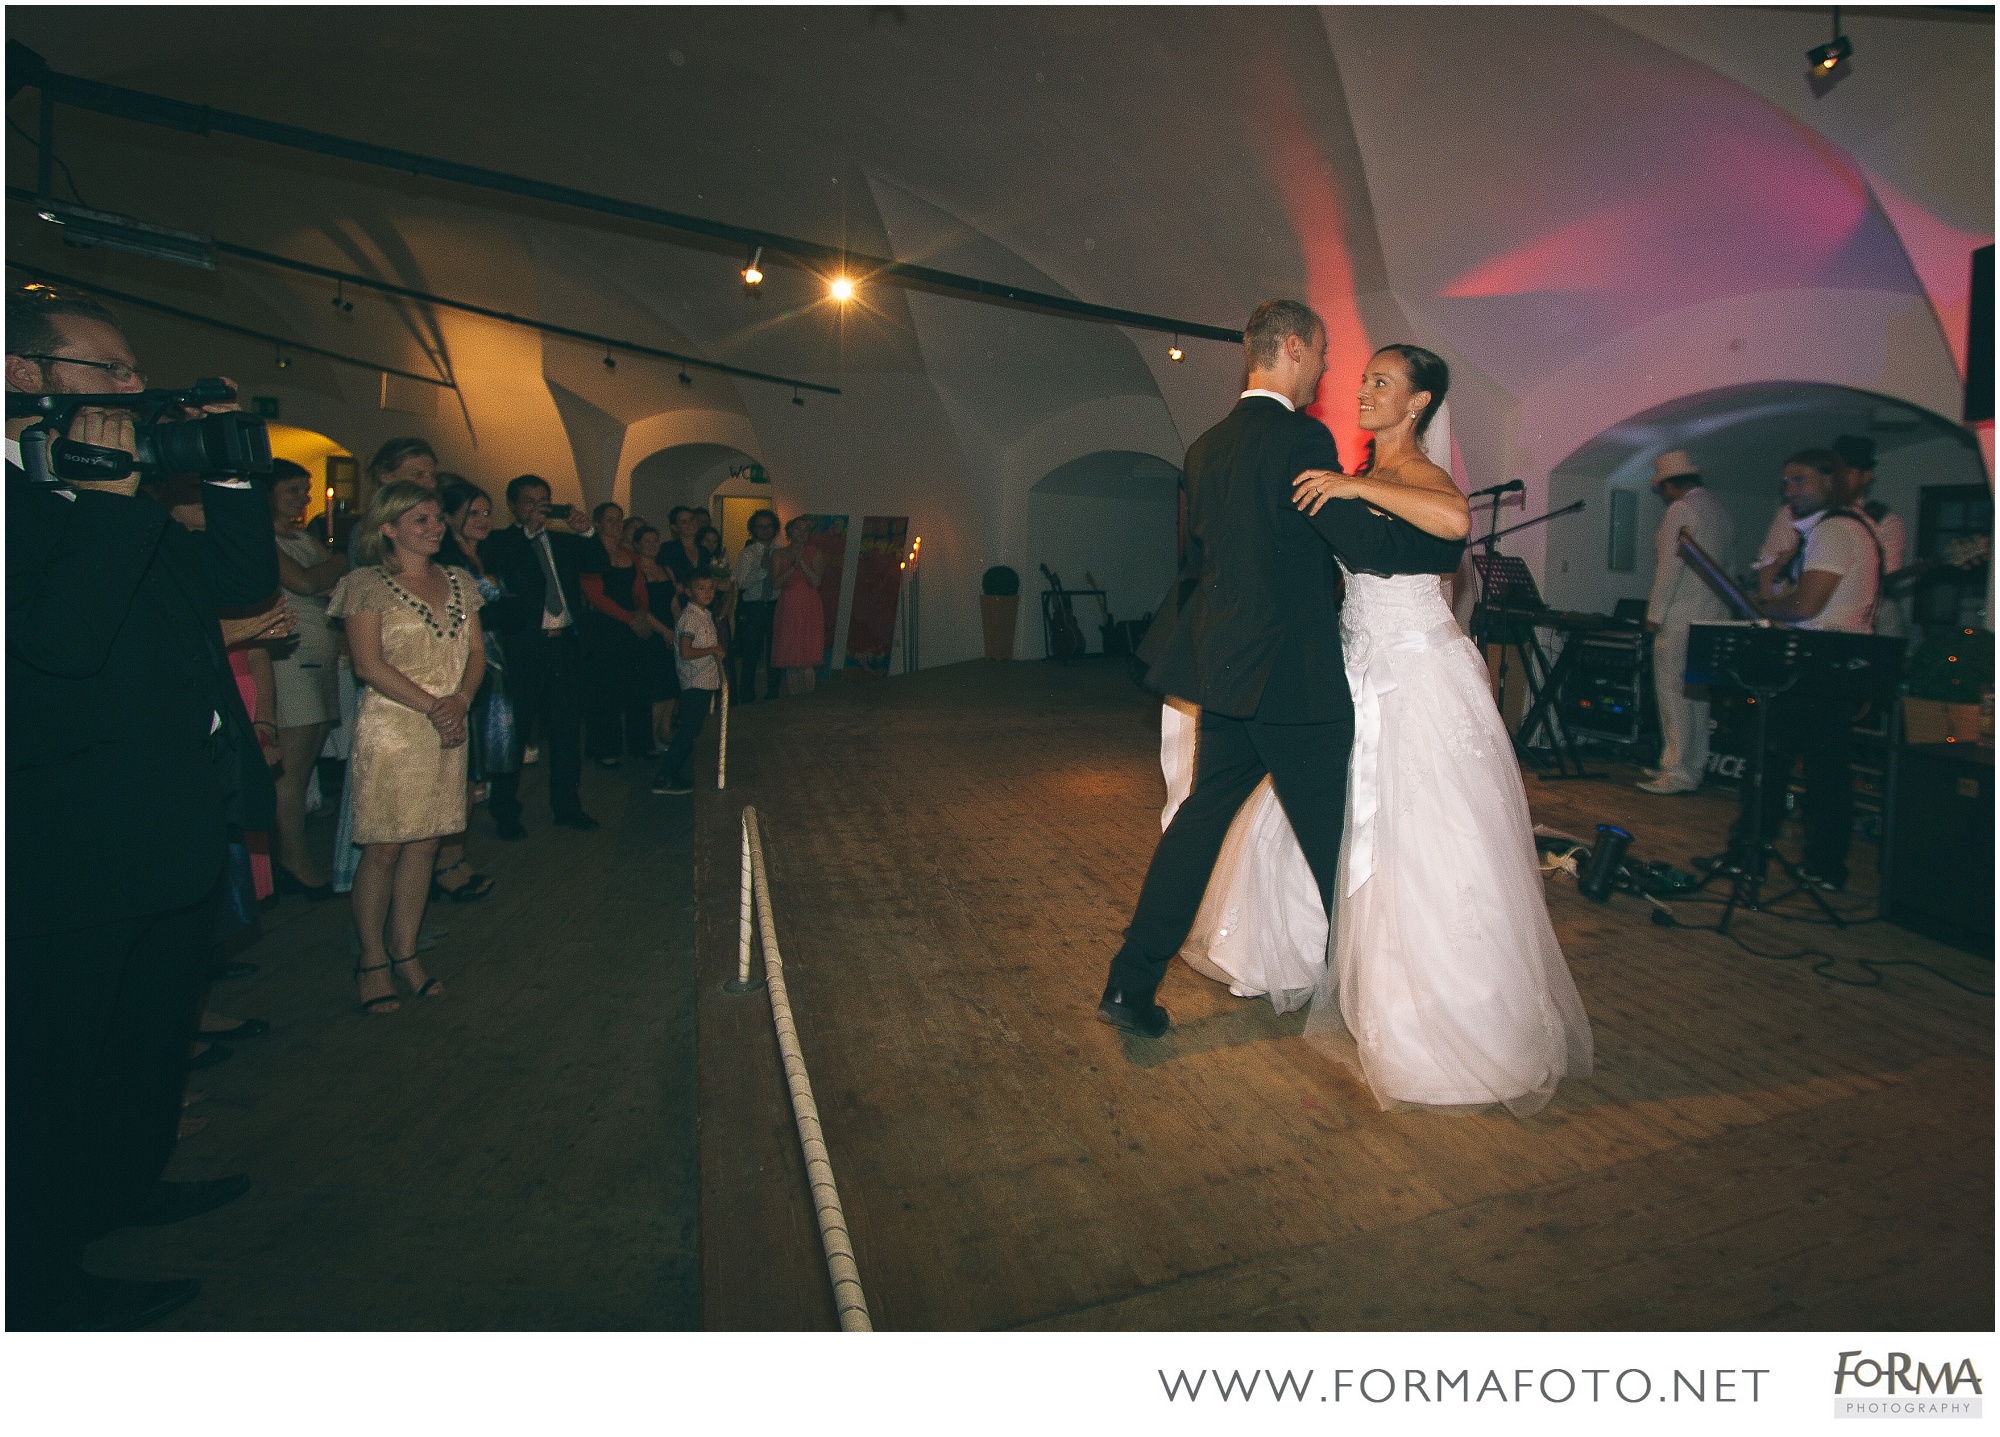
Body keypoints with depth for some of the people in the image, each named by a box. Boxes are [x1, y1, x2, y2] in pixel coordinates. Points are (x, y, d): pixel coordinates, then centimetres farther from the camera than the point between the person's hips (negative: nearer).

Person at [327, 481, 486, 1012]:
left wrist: (460, 700, -8)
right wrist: (432, 706, -15)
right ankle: (372, 959, 14)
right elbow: (369, 664, -11)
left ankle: (405, 953, 19)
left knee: (424, 845, 8)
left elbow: (476, 651, 10)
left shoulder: (457, 582, 13)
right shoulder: (368, 584, -3)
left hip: (446, 729, 5)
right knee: (383, 848, 0)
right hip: (390, 729, -5)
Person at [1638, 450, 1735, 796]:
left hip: (1682, 618, -9)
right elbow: (1727, 566, 20)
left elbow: (1669, 567, -16)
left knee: (1672, 693, -7)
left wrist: (1654, 614, -11)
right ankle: (1694, 766, 19)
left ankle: (1679, 773, -7)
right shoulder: (1722, 511, 18)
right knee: (1696, 695, 13)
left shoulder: (1680, 510, -10)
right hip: (1714, 617, 9)